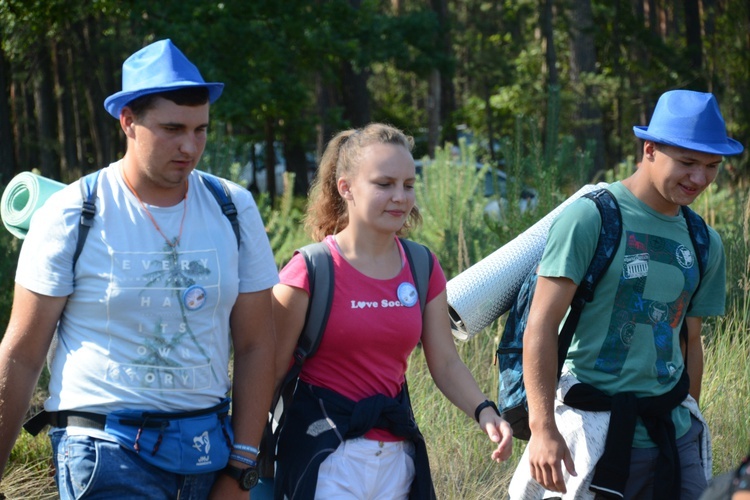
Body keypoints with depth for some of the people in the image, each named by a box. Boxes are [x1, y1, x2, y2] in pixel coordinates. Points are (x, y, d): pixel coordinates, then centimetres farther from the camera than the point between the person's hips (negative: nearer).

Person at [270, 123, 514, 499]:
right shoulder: (310, 272, -11)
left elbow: (445, 363, 6)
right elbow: (271, 372, -10)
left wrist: (484, 412, -12)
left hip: (396, 453, 5)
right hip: (327, 456, -5)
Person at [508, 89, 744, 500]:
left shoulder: (703, 243, 12)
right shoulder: (590, 217, -8)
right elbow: (541, 326, -13)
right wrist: (542, 428, -19)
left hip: (673, 434, 6)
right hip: (595, 431, -6)